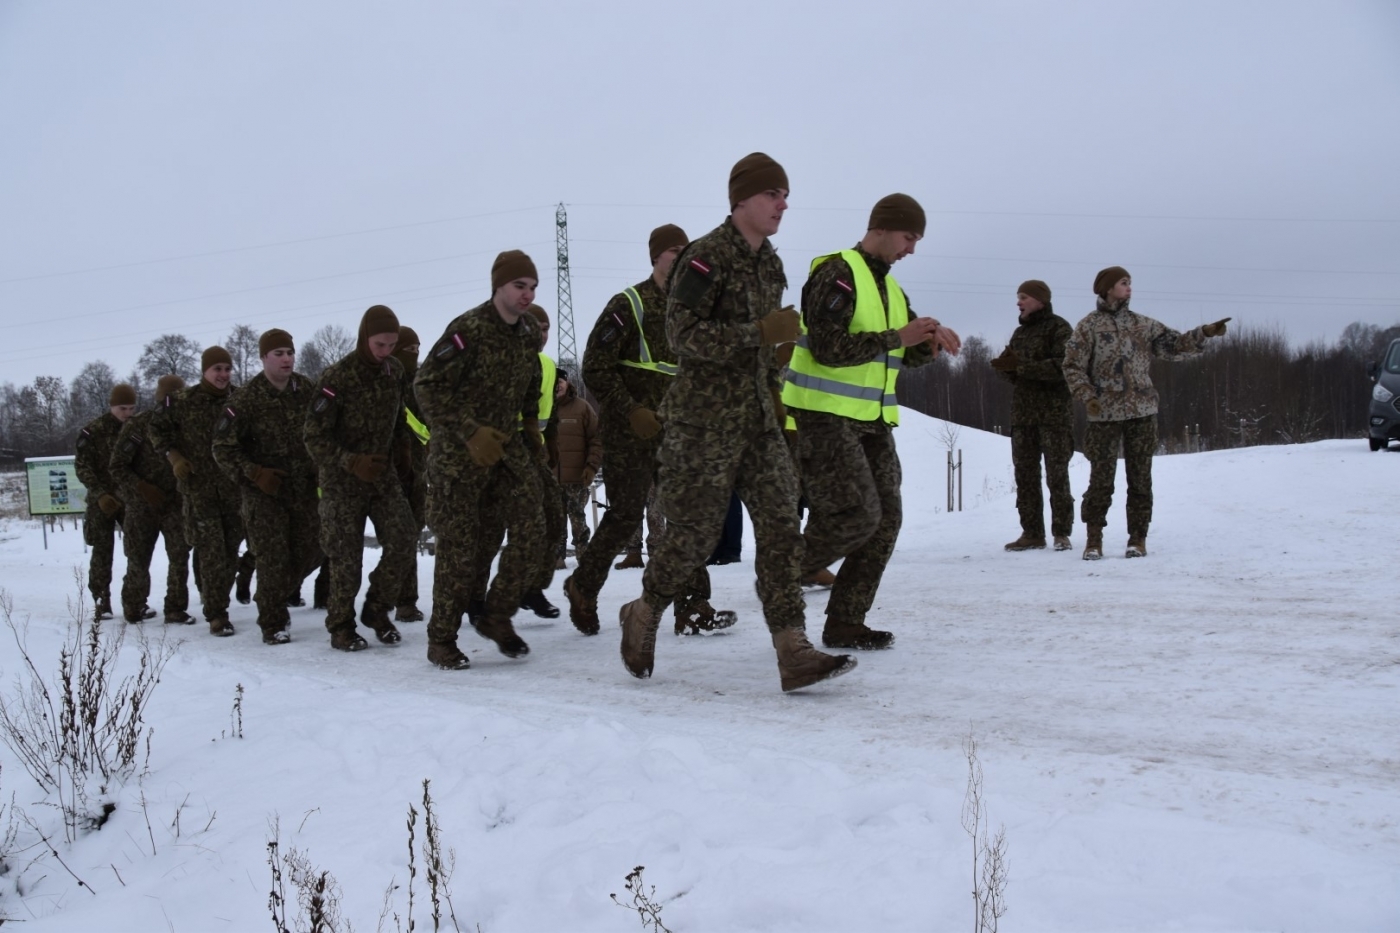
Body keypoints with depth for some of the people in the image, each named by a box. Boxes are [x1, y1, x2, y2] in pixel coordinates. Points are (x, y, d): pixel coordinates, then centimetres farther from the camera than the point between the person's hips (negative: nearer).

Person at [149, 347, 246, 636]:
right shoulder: (182, 401, -2)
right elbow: (157, 429, 8)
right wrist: (174, 457, -3)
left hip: (234, 485, 3)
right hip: (198, 485, -3)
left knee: (231, 548, 9)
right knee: (211, 550, -8)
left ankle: (214, 599, 30)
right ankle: (217, 614, -5)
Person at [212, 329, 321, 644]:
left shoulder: (306, 389, 0)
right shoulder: (248, 399, -11)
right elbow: (223, 447, -8)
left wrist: (319, 469, 3)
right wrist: (254, 474, -14)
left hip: (303, 485, 4)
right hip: (264, 488, -4)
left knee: (311, 550, 5)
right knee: (273, 556, -8)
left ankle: (274, 599, 30)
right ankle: (273, 622, 6)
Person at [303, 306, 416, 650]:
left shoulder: (395, 371, 0)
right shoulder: (337, 377, -17)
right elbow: (315, 437, -15)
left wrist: (403, 446, 5)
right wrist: (352, 462, -25)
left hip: (384, 473, 5)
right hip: (343, 480, -5)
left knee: (402, 543, -7)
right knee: (347, 557, -1)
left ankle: (377, 610, 13)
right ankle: (341, 627, 16)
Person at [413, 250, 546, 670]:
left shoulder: (529, 330, 5)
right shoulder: (468, 330, -17)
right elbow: (427, 386, -17)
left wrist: (531, 430, 13)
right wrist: (470, 433, -23)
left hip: (508, 446, 6)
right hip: (459, 451, -6)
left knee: (531, 532, -5)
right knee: (460, 544, -3)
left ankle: (494, 615, 12)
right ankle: (441, 639, 10)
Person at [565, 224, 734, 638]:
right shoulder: (629, 305, -7)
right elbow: (596, 368, -10)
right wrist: (631, 412, -17)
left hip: (677, 431, 6)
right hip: (631, 432, -6)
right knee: (626, 517, -2)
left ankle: (693, 606, -1)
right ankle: (583, 587, 19)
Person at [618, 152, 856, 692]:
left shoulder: (769, 262, 13)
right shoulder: (706, 257, -12)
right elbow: (683, 333, -21)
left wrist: (772, 391, 13)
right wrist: (760, 332, -26)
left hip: (757, 419, 7)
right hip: (703, 420, -7)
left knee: (781, 528, -4)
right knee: (694, 535, 0)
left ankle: (793, 652, -5)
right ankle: (642, 616, 25)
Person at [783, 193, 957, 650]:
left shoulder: (888, 286, 18)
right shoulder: (837, 274, -10)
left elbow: (907, 356, 21)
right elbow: (828, 347, -21)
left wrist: (931, 341, -2)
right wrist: (896, 337, -19)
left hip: (872, 419, 9)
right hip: (826, 416, -9)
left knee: (885, 520, 4)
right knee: (857, 515, -16)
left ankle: (845, 623, 11)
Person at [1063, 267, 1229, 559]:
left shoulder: (1142, 325, 12)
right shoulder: (1089, 326, 0)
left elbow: (1175, 345, 9)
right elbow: (1073, 367, -3)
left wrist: (1205, 333, -6)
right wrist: (1087, 397, -16)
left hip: (1142, 413, 3)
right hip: (1105, 414, -3)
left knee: (1140, 477, 4)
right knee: (1101, 477, -3)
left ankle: (1138, 539, 12)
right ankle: (1093, 540, 6)